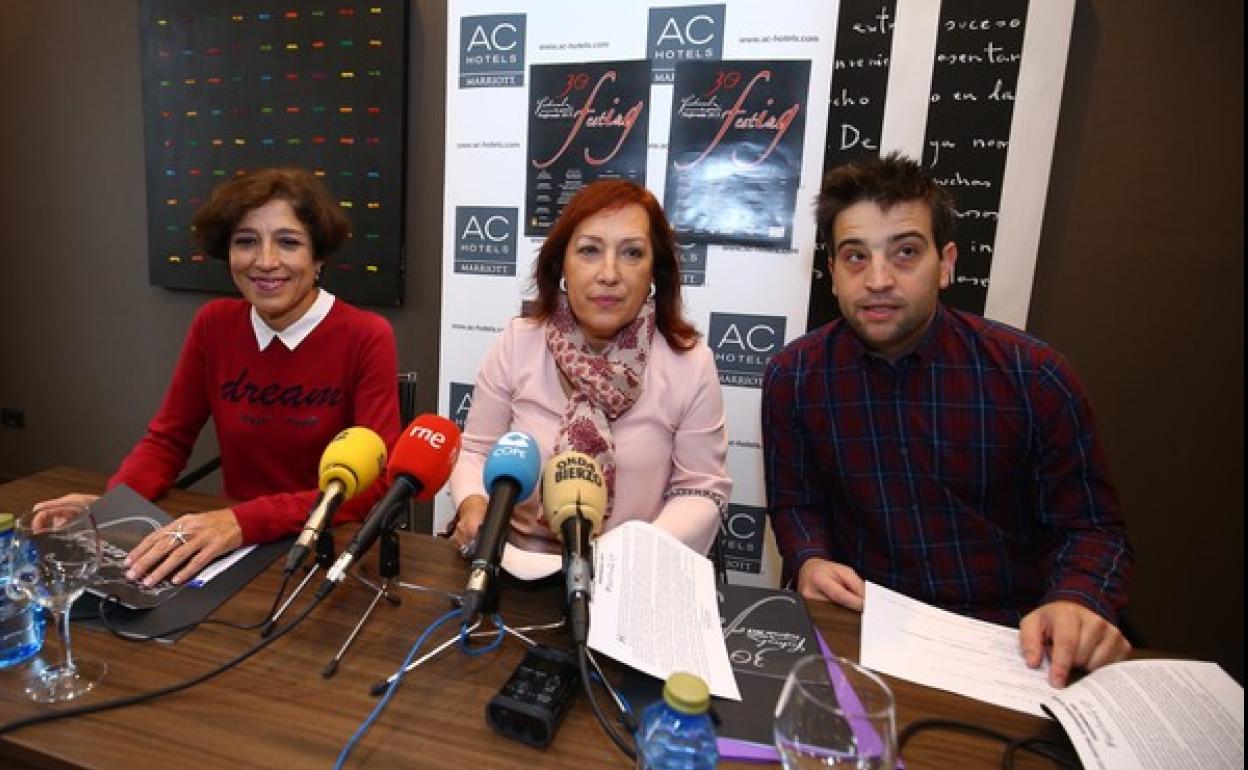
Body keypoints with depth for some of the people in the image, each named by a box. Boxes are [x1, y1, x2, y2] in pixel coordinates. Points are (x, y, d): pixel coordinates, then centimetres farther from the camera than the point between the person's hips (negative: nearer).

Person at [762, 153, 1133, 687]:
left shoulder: (1033, 376, -8)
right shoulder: (791, 378, -5)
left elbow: (1091, 526, 1)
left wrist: (1077, 602, -20)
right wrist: (809, 562, -14)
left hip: (1010, 635, 2)